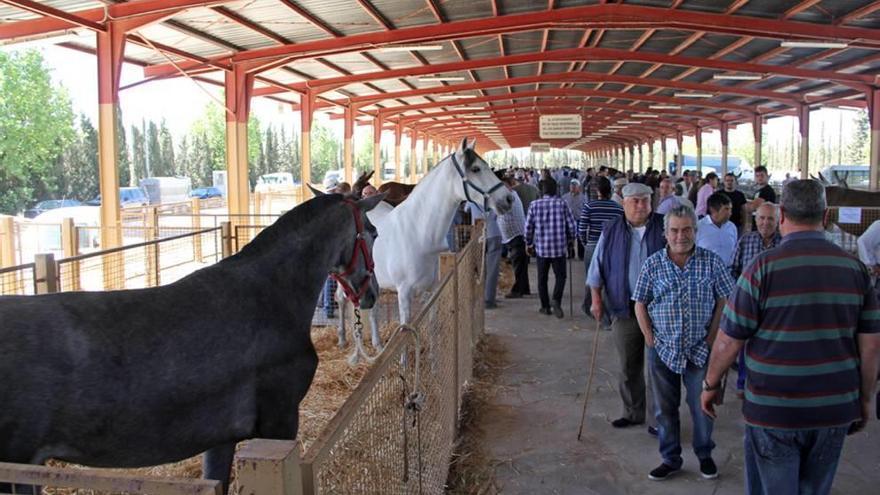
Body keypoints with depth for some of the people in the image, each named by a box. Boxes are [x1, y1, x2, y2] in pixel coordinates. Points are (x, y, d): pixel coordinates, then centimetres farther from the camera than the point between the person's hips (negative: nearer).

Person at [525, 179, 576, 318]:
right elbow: (571, 225, -3)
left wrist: (529, 243, 13)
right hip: (559, 247, -1)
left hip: (541, 248, 1)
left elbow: (528, 227, -2)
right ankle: (556, 301, -11)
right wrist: (569, 240, 15)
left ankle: (545, 307, 18)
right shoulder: (562, 203, -4)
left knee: (542, 278, 13)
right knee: (560, 276, 10)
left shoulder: (535, 205, -3)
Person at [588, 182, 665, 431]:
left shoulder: (664, 228, -2)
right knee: (629, 366, 11)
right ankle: (634, 412, 26)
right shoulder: (611, 231, 3)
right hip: (625, 310, 2)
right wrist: (596, 299, 0)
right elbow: (597, 267, 7)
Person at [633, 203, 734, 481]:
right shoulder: (653, 264, -3)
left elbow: (724, 301, 0)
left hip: (700, 350, -1)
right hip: (663, 350, 1)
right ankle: (670, 459, 28)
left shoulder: (711, 262, -5)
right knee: (665, 408, 11)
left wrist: (711, 337, -5)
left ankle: (705, 455, 32)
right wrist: (650, 339, -4)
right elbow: (640, 304, 2)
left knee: (702, 405, 9)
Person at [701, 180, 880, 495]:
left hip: (774, 410, -4)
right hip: (835, 410, 4)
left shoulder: (765, 266, -14)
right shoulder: (854, 268, -1)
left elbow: (729, 340, -10)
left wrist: (710, 384, 4)